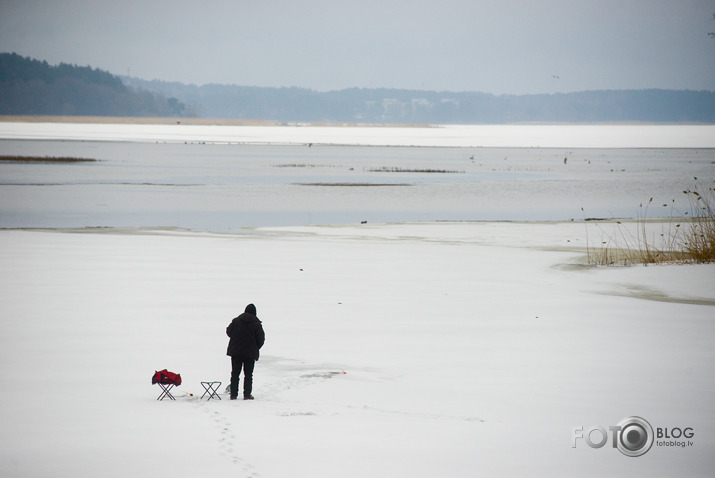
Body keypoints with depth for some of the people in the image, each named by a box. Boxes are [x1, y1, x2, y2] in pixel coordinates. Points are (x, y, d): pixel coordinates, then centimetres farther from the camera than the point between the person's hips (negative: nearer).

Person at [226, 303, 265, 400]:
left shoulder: (236, 321, -3)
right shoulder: (257, 324, -7)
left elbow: (229, 332, 7)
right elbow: (261, 339, -5)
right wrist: (256, 348, 14)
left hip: (235, 352, 2)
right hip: (250, 352, -2)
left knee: (235, 374, 10)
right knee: (248, 374, 6)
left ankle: (233, 394, 8)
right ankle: (247, 395, 1)